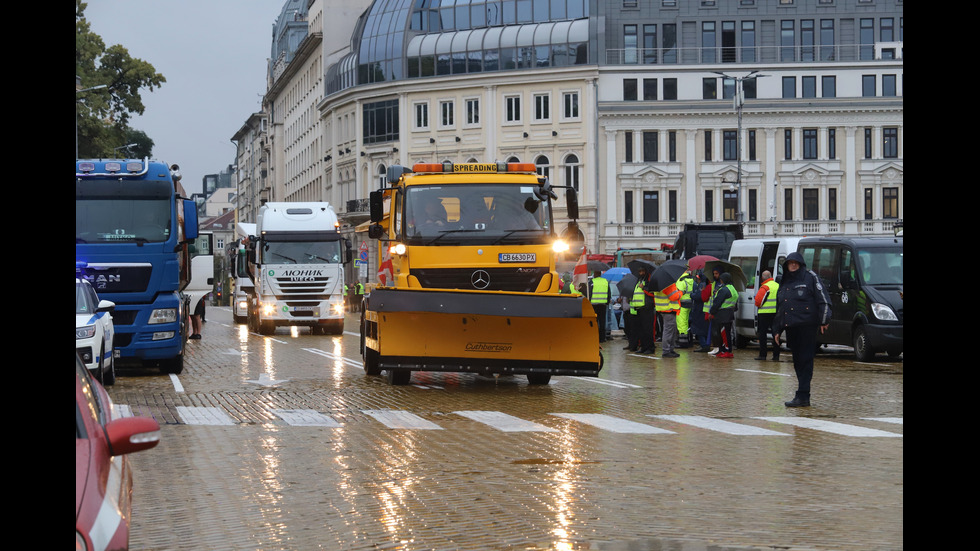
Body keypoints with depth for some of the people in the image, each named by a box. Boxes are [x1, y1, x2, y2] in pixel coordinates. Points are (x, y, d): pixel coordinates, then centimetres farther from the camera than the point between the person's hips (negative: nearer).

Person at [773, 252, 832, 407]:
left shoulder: (810, 277, 2)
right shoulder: (784, 283, 22)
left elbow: (823, 300, -5)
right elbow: (778, 309, 27)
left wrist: (824, 320, -15)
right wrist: (776, 330, 24)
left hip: (806, 326, -7)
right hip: (790, 328, 7)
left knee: (805, 360, -9)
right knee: (797, 362, 7)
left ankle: (803, 396, -14)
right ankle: (803, 395, 11)